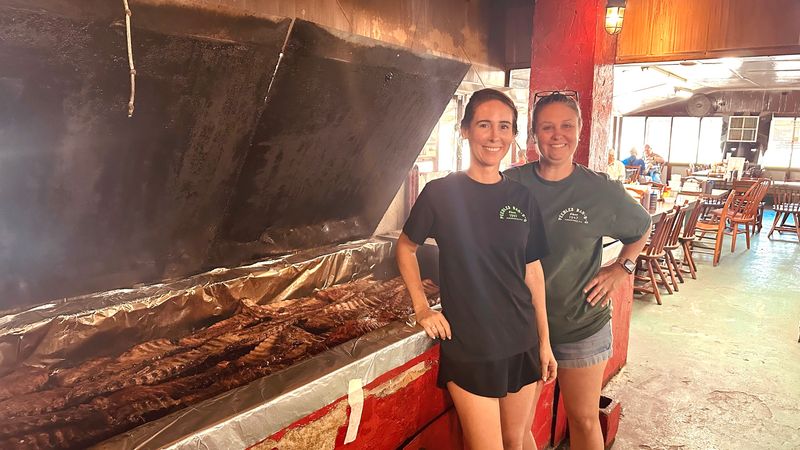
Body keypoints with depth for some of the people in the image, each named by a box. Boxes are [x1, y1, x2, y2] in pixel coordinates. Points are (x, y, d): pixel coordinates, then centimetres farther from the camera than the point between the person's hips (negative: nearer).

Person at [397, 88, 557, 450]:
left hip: (522, 344, 4)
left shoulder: (522, 199, 2)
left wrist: (545, 341, 8)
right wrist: (421, 308, -6)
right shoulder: (440, 193, -9)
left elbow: (533, 271, 7)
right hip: (468, 348, -4)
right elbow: (405, 247, 4)